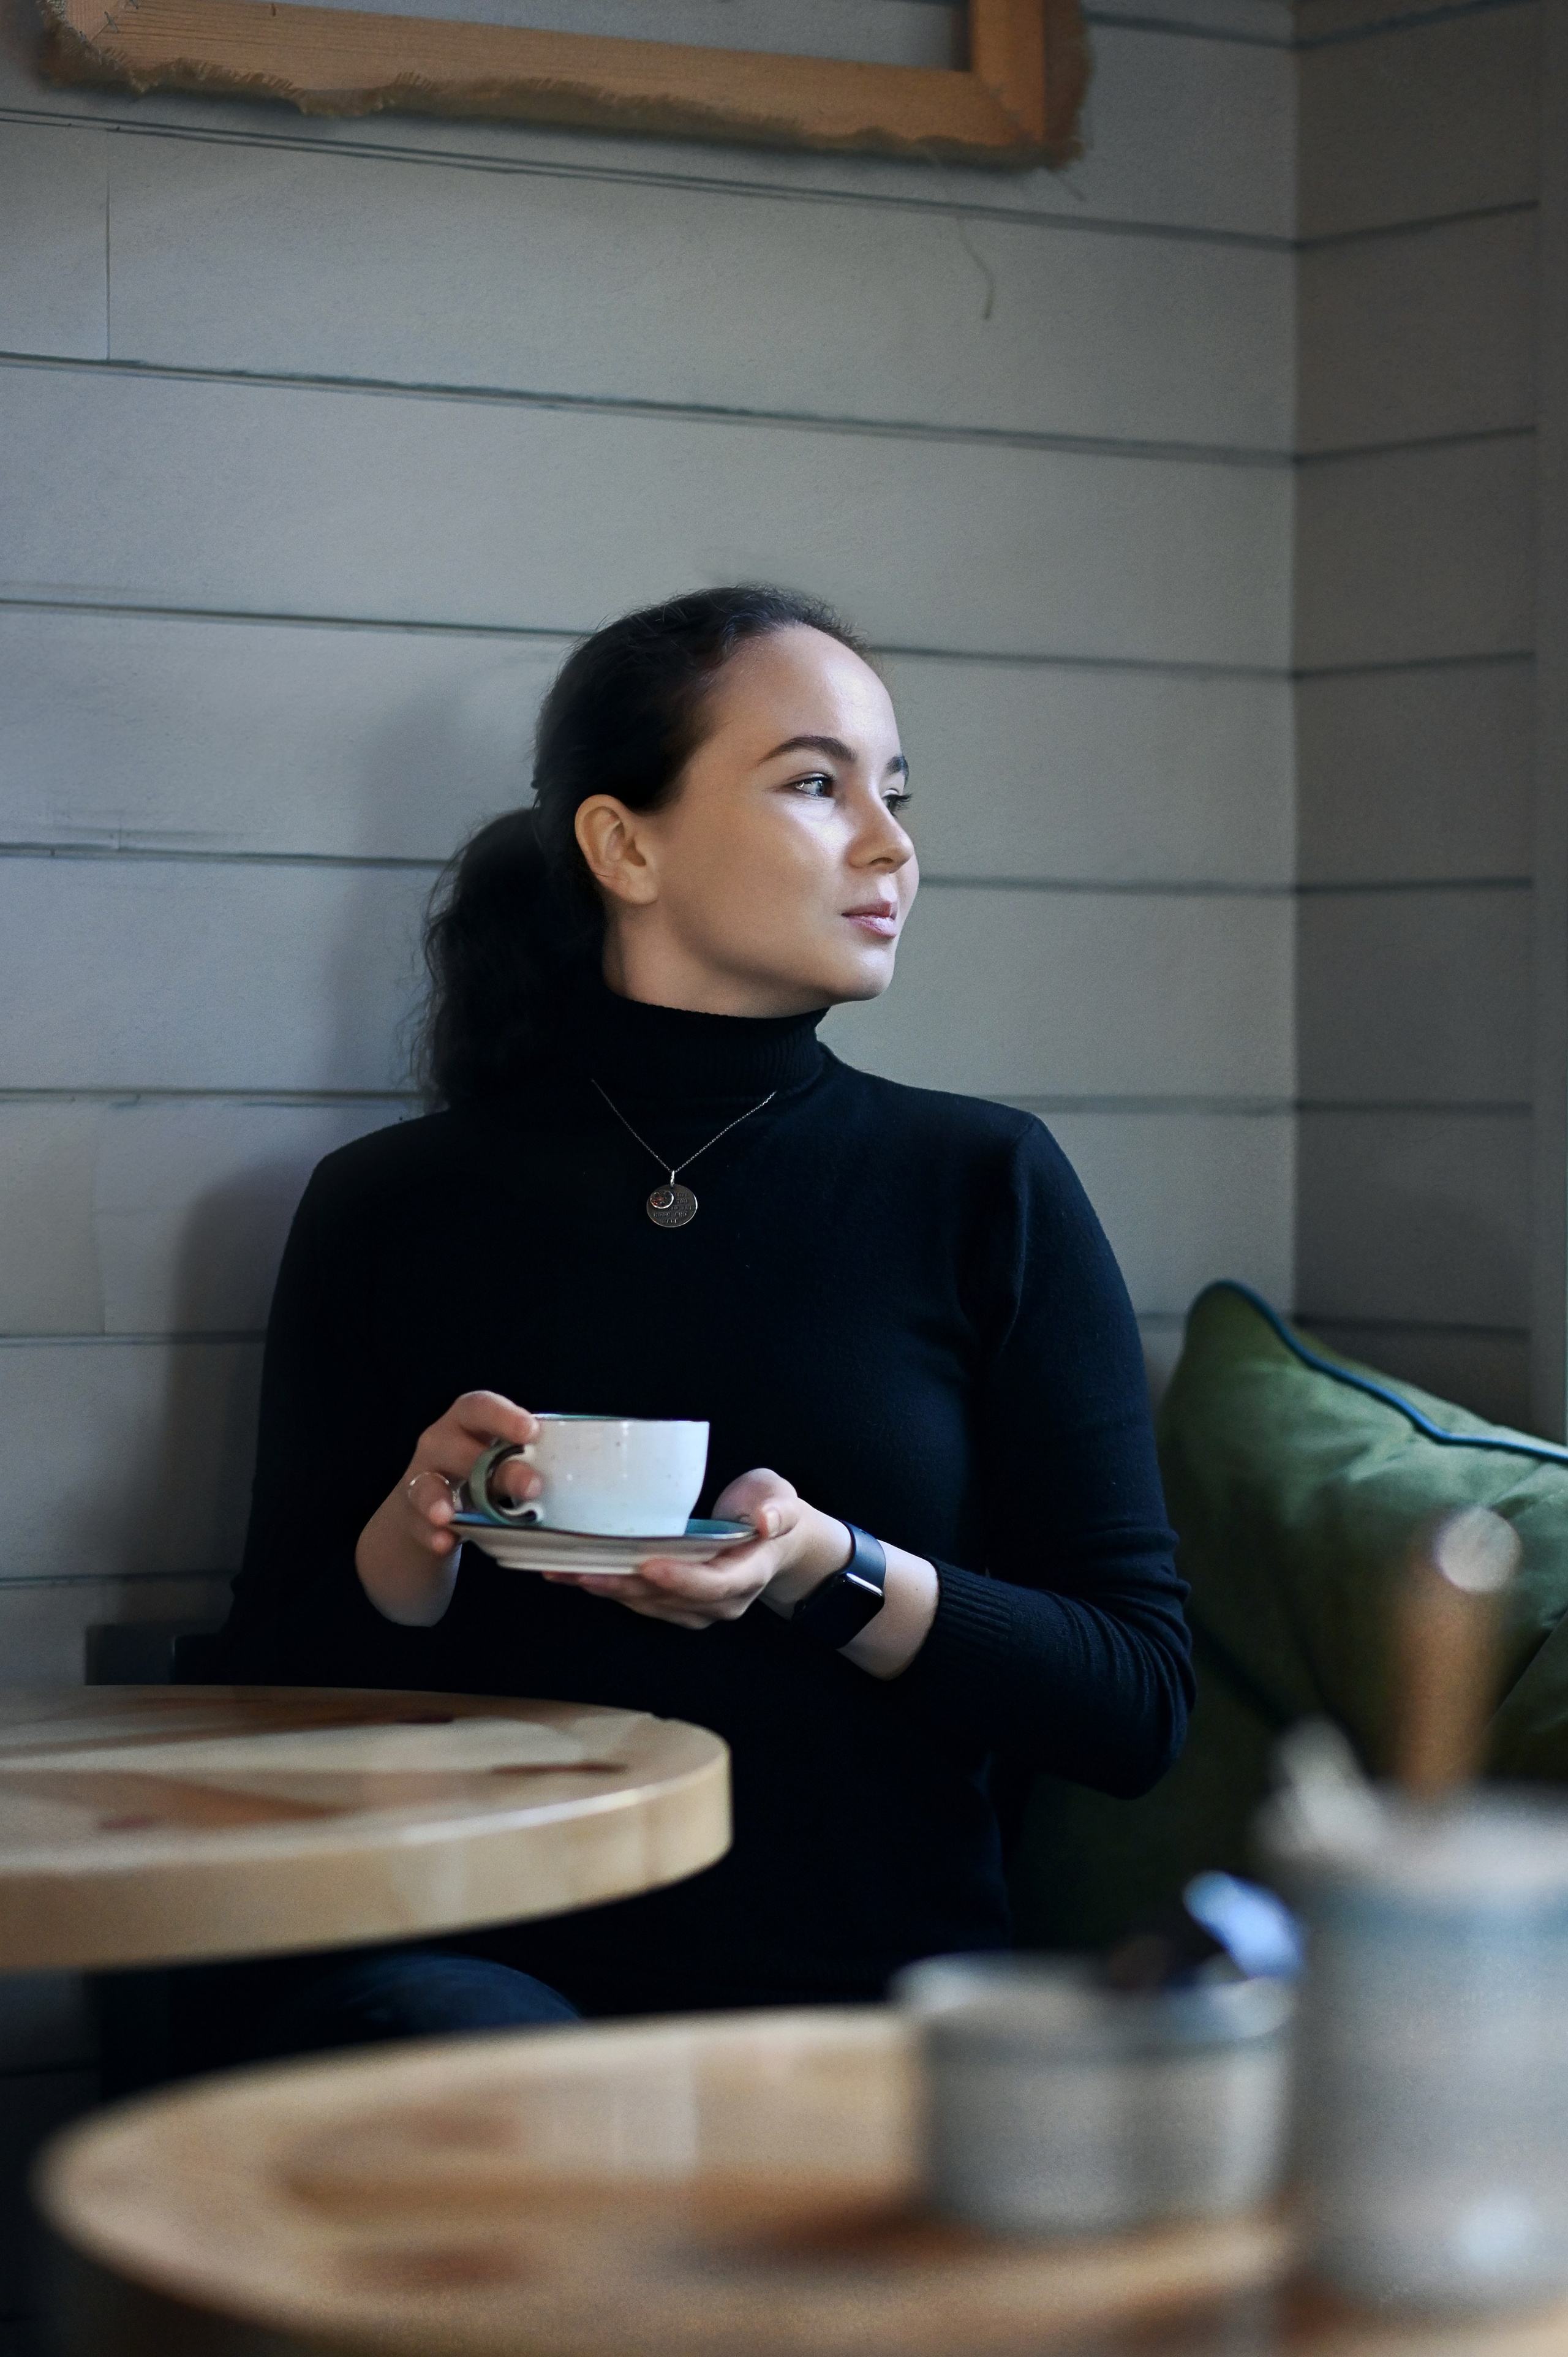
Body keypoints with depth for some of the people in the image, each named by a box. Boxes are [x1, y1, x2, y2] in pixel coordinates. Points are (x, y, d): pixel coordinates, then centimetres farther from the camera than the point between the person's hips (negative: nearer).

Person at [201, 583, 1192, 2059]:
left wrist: (827, 1573, -14)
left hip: (873, 1989, -1)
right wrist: (419, 1531, -10)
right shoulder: (397, 1209, 8)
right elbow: (272, 1705, 10)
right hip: (486, 1966, 1)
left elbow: (1136, 1705, 2)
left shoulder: (984, 1190, 7)